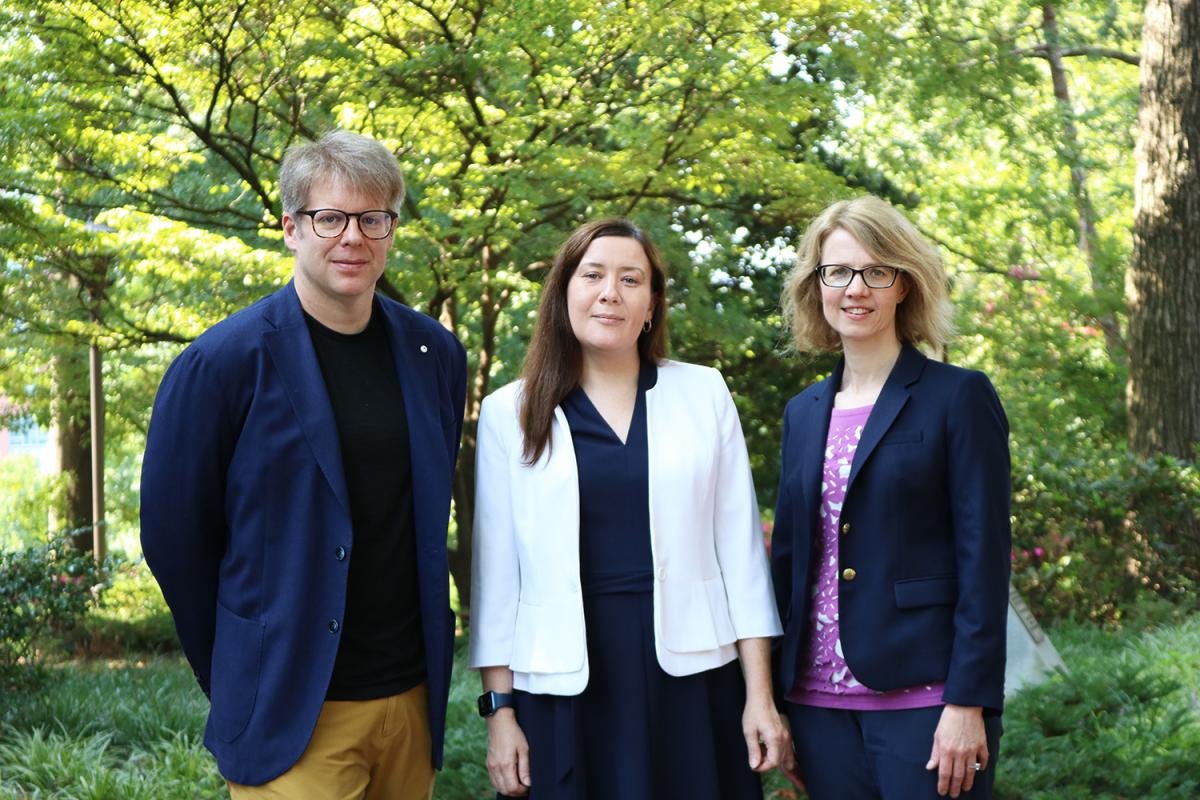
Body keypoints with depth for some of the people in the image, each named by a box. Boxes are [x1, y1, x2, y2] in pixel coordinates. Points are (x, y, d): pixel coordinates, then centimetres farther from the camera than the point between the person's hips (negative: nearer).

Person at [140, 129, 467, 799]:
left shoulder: (437, 356, 5)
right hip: (290, 717, -5)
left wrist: (427, 651, 14)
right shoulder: (223, 363, -9)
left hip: (414, 699, 5)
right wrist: (238, 678, 3)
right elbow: (174, 536, -4)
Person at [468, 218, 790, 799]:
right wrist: (500, 709, 1)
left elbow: (740, 549, 4)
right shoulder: (510, 413, 4)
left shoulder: (703, 393, 5)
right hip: (565, 685, 0)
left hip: (689, 676, 1)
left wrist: (761, 696, 1)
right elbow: (497, 571, 4)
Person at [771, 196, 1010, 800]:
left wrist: (968, 703, -14)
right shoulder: (804, 414, 14)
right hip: (821, 699, 5)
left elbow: (984, 560, -8)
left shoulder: (960, 398, -3)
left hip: (922, 698, -5)